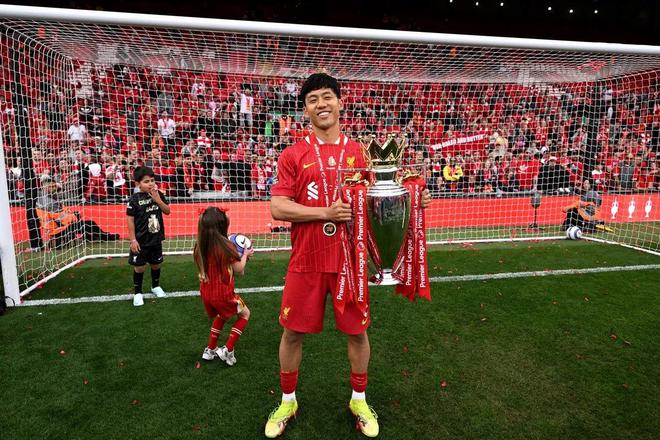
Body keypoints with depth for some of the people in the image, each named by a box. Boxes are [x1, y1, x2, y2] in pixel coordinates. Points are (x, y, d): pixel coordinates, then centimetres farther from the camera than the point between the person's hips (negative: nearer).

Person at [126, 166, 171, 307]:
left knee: (156, 264, 17)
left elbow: (167, 211, -1)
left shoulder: (159, 195, -2)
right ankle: (137, 292, 23)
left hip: (156, 238, 4)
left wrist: (158, 199, -17)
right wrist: (133, 240, -12)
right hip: (141, 240, -4)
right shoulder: (134, 199, -13)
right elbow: (130, 220, -11)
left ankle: (156, 286, 40)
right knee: (139, 267, 6)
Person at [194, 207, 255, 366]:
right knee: (244, 314, 18)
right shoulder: (226, 245, -22)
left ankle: (210, 350, 35)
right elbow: (239, 269, -12)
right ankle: (227, 350, 12)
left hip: (206, 293, 6)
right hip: (223, 294, -6)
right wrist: (245, 255, 5)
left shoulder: (199, 246, -5)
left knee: (221, 315, 32)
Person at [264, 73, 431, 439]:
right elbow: (277, 208, -9)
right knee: (293, 332, 11)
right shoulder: (293, 155, -2)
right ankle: (288, 401, 36)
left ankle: (359, 400, 38)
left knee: (357, 331, 13)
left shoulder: (359, 153, 5)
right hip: (307, 261, -1)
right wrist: (327, 212, -20)